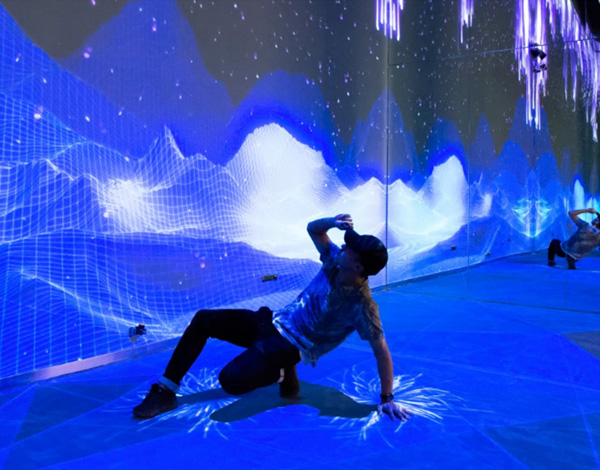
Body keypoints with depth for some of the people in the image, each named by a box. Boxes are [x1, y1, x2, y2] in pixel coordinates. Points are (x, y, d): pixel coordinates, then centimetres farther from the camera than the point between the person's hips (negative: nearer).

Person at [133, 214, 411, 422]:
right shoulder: (335, 261, -7)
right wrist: (333, 222, -16)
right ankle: (165, 392, 5)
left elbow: (381, 350, -21)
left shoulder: (362, 306, -24)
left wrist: (387, 399, -20)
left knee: (230, 380, -28)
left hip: (291, 347, -7)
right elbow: (312, 229, 5)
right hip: (273, 322, 7)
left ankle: (283, 373, 2)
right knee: (203, 320, -2)